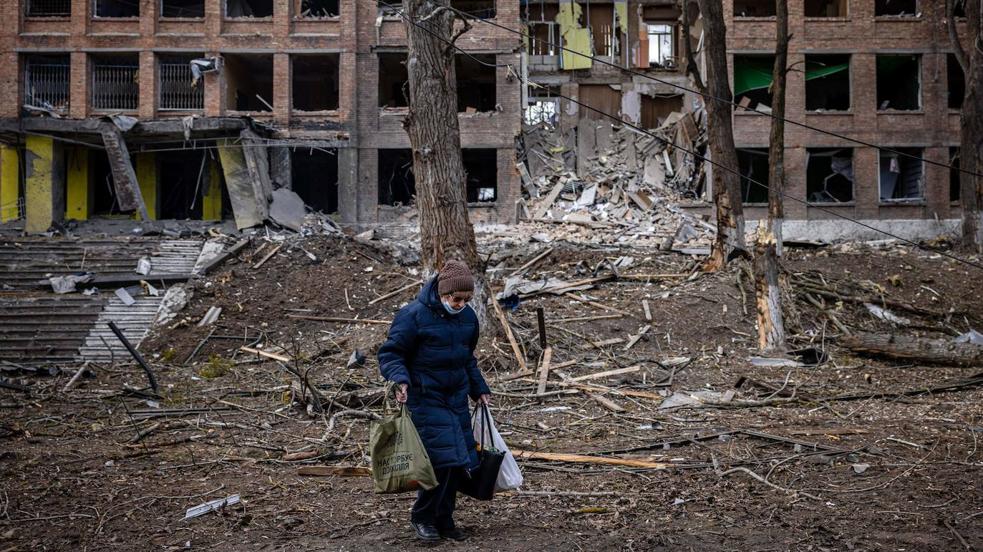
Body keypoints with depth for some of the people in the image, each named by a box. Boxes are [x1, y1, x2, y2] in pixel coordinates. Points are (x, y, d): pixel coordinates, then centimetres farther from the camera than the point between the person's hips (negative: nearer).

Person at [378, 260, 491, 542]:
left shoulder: (468, 317, 7)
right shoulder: (413, 315, -14)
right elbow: (390, 353, -11)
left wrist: (479, 389, 20)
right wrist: (400, 379, -28)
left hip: (457, 399, 7)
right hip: (426, 399, -7)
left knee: (459, 461, 7)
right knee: (441, 460, -13)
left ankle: (444, 520, 22)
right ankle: (422, 518, 8)